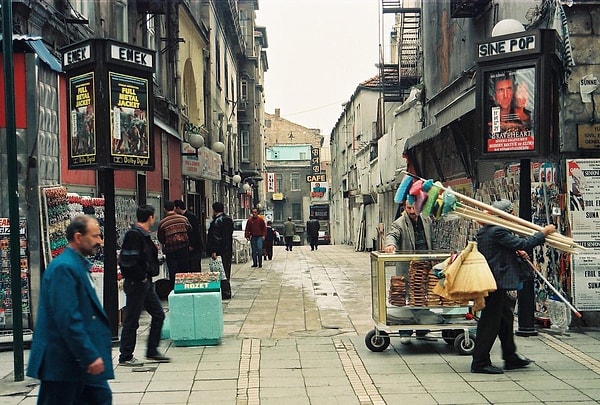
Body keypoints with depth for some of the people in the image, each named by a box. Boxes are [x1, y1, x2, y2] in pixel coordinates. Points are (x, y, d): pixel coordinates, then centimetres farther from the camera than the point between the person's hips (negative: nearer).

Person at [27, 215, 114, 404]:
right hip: (62, 361, -10)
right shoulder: (64, 268, -19)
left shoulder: (78, 265, 13)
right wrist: (90, 355, -24)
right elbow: (67, 318, -25)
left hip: (79, 359, 10)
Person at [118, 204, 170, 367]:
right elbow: (128, 262, -24)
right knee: (131, 321, 0)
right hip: (136, 284, -10)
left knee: (158, 315, 13)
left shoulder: (144, 235, 13)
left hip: (145, 283, 10)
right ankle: (125, 357, 11)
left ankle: (152, 351, 23)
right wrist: (142, 277, -17)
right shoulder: (134, 235, -18)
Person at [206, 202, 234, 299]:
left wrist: (213, 251, -19)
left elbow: (215, 237, -19)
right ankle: (227, 292, 21)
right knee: (226, 272, 15)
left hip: (220, 251, -9)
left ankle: (225, 293, -5)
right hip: (228, 250, 9)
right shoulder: (229, 219, 12)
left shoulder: (217, 221, -14)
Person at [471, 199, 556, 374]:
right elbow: (522, 244, -19)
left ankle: (511, 358, 30)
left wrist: (516, 252, 13)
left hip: (492, 281, 11)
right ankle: (480, 363, 1)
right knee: (490, 322, -5)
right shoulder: (498, 231, -17)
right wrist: (544, 233, -8)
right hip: (496, 282, -11)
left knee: (505, 319, 19)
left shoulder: (485, 231, 14)